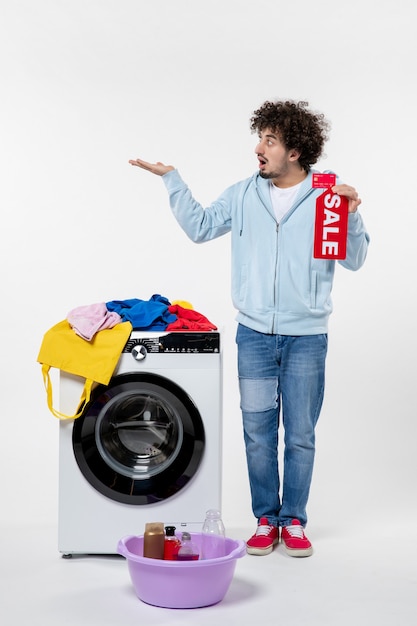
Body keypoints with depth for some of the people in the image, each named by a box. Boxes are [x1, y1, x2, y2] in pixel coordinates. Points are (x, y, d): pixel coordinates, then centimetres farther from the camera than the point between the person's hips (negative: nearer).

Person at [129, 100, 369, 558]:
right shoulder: (244, 195, 4)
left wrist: (351, 215, -21)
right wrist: (171, 179, 6)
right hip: (255, 334, 2)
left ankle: (293, 520, 22)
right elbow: (200, 227, 11)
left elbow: (354, 259, -5)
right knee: (258, 432, 8)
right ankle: (266, 519, 22)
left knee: (300, 435, 7)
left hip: (306, 337, -2)